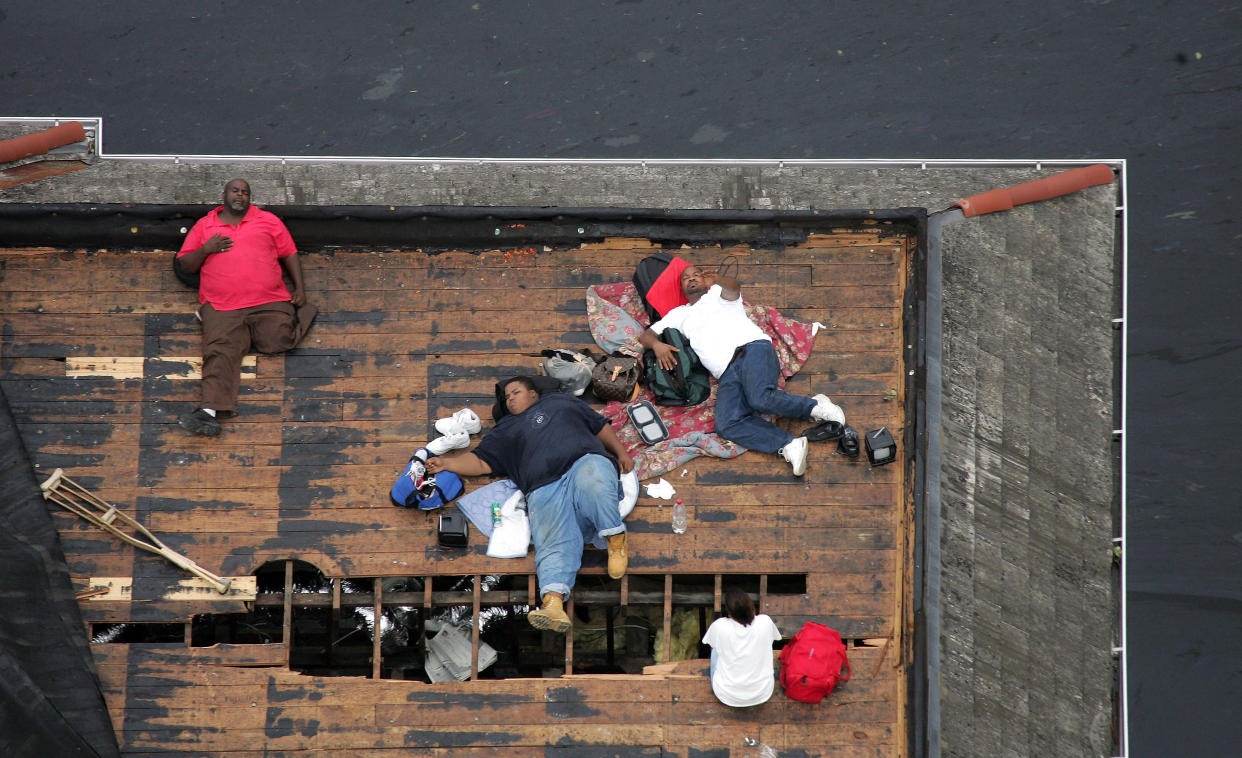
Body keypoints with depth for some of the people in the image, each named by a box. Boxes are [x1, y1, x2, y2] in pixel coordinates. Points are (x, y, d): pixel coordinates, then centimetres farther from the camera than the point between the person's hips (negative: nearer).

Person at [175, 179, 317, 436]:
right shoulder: (204, 226, 21)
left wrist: (300, 289, 6)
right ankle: (210, 410, -39)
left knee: (277, 340, -24)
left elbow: (290, 255, 19)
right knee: (221, 352, -23)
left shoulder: (268, 221, 20)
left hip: (268, 302, 1)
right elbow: (185, 265, 19)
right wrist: (206, 250, -1)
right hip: (221, 308, 0)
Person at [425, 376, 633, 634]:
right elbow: (481, 462, 26)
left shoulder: (560, 401, 34)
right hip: (545, 491, 1)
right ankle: (553, 602, -50)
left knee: (590, 476, -41)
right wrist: (446, 463, 9)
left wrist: (621, 452, 13)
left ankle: (616, 538, -27)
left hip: (586, 461, -1)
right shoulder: (505, 430, 36)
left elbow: (601, 426, 30)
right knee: (553, 543, -28)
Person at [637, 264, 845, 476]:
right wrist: (657, 344, 2)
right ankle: (787, 445, -31)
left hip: (753, 349, -3)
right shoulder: (679, 315, 33)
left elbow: (733, 288, -3)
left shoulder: (717, 294, 22)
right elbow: (645, 336, 29)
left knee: (760, 399, -34)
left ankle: (814, 407, -12)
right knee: (726, 425, -27)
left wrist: (718, 280, -30)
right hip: (727, 374, 3)